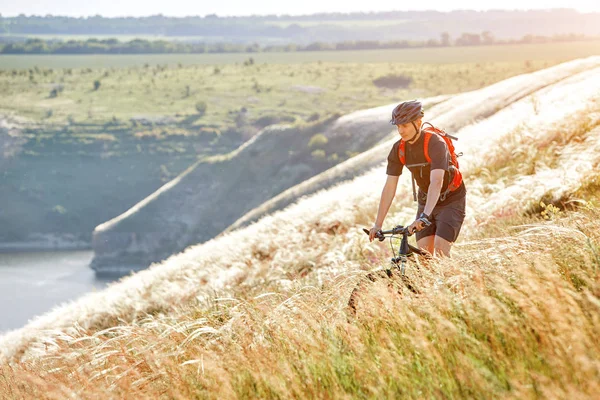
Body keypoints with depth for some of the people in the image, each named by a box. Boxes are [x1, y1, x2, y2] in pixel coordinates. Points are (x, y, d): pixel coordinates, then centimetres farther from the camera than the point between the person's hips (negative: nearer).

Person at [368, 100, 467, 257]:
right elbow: (390, 187, -9)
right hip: (425, 201, 5)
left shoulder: (435, 143, -28)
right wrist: (377, 224, -13)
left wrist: (424, 217, -52)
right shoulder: (398, 149, -11)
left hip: (451, 201, -5)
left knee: (440, 249, -19)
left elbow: (436, 182, -40)